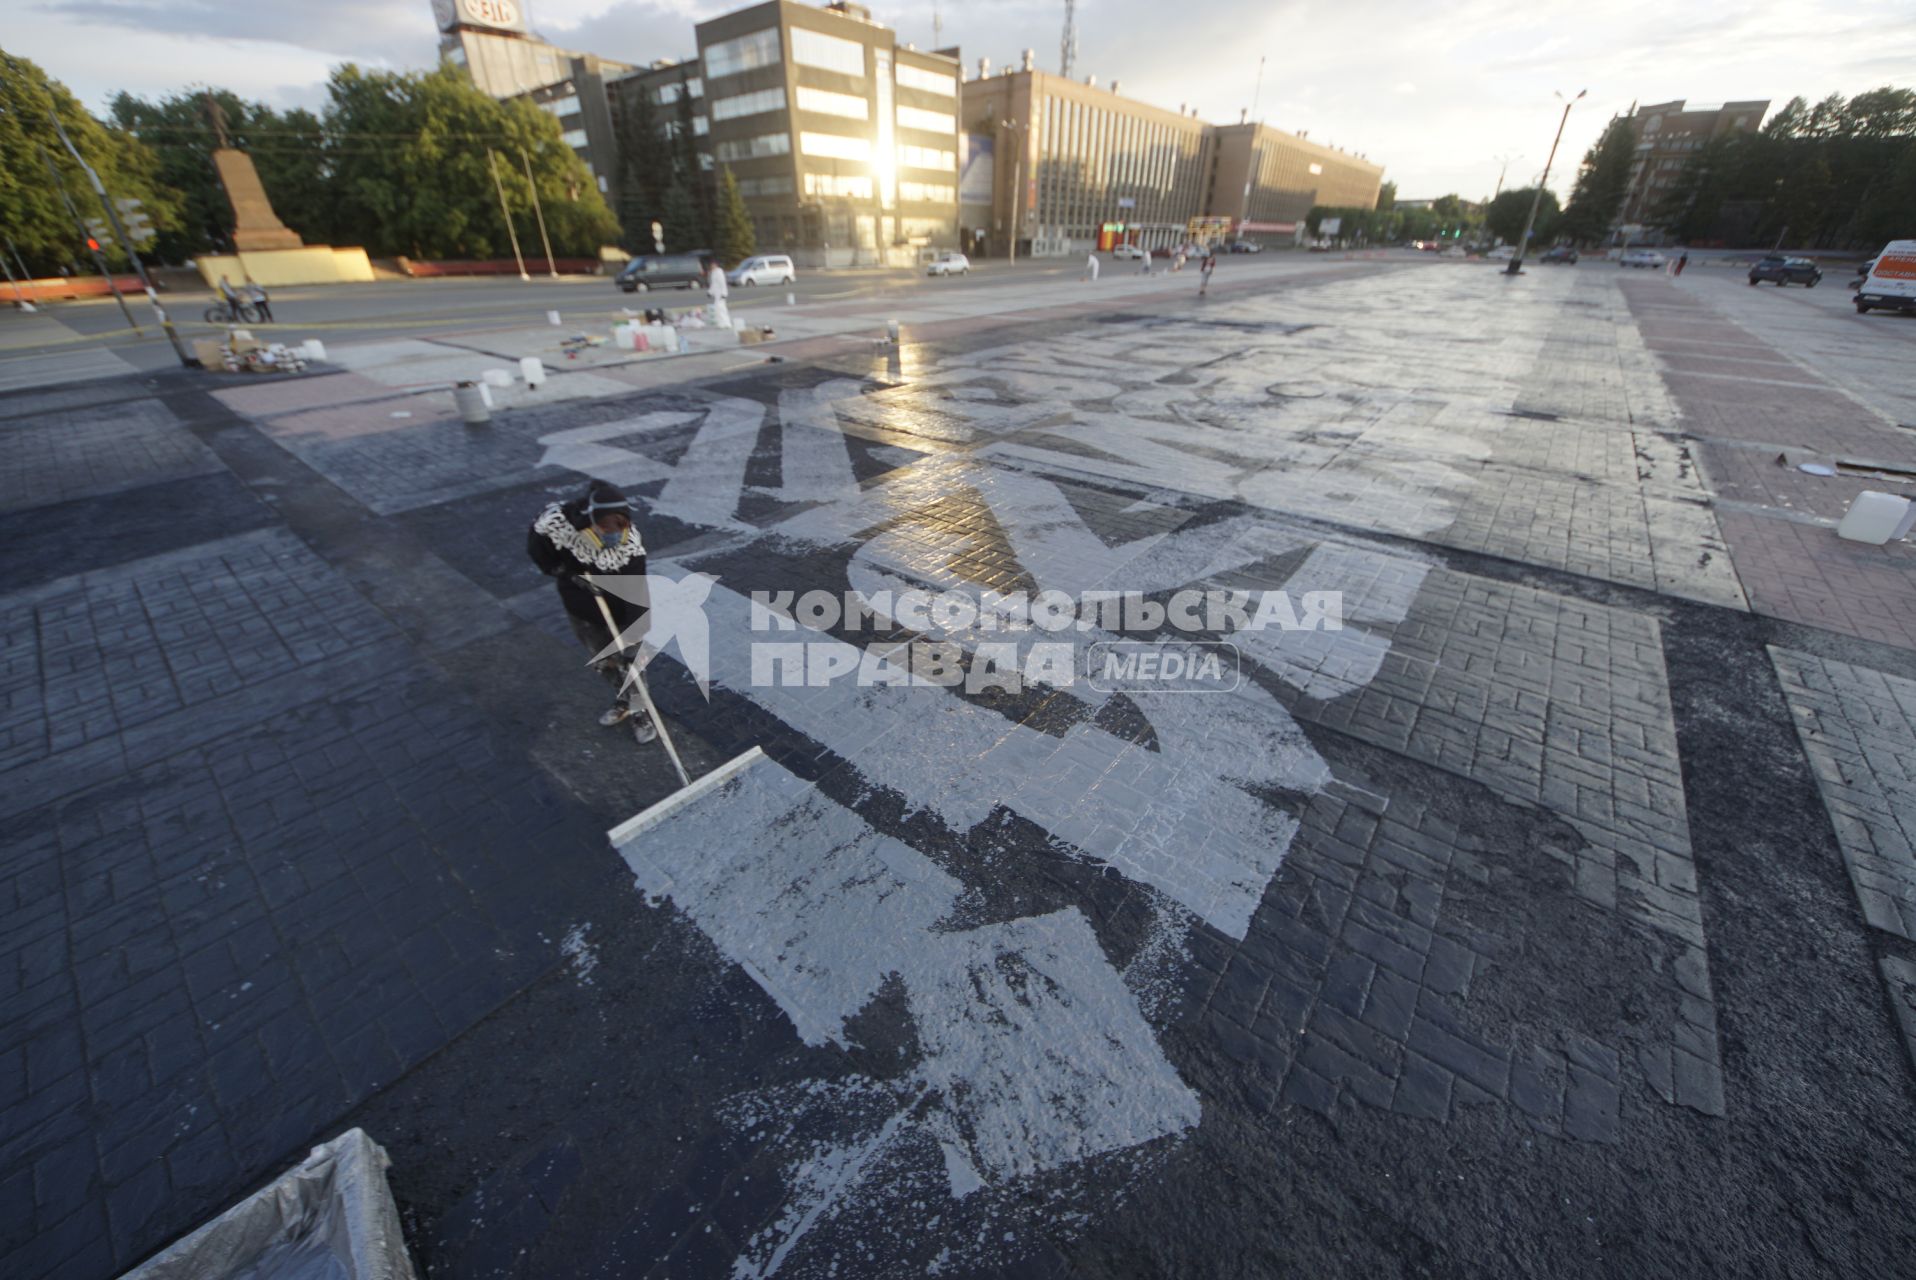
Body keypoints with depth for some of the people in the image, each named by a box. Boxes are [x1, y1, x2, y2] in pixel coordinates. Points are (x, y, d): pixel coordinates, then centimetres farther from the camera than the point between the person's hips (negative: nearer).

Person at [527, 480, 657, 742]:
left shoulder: (631, 543, -30)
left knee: (629, 662, 8)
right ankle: (623, 702, 46)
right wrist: (567, 574, -18)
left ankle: (639, 713, 32)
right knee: (603, 663, 21)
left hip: (619, 612, -2)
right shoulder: (556, 521, -28)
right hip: (581, 609, 3)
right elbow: (536, 547, -6)